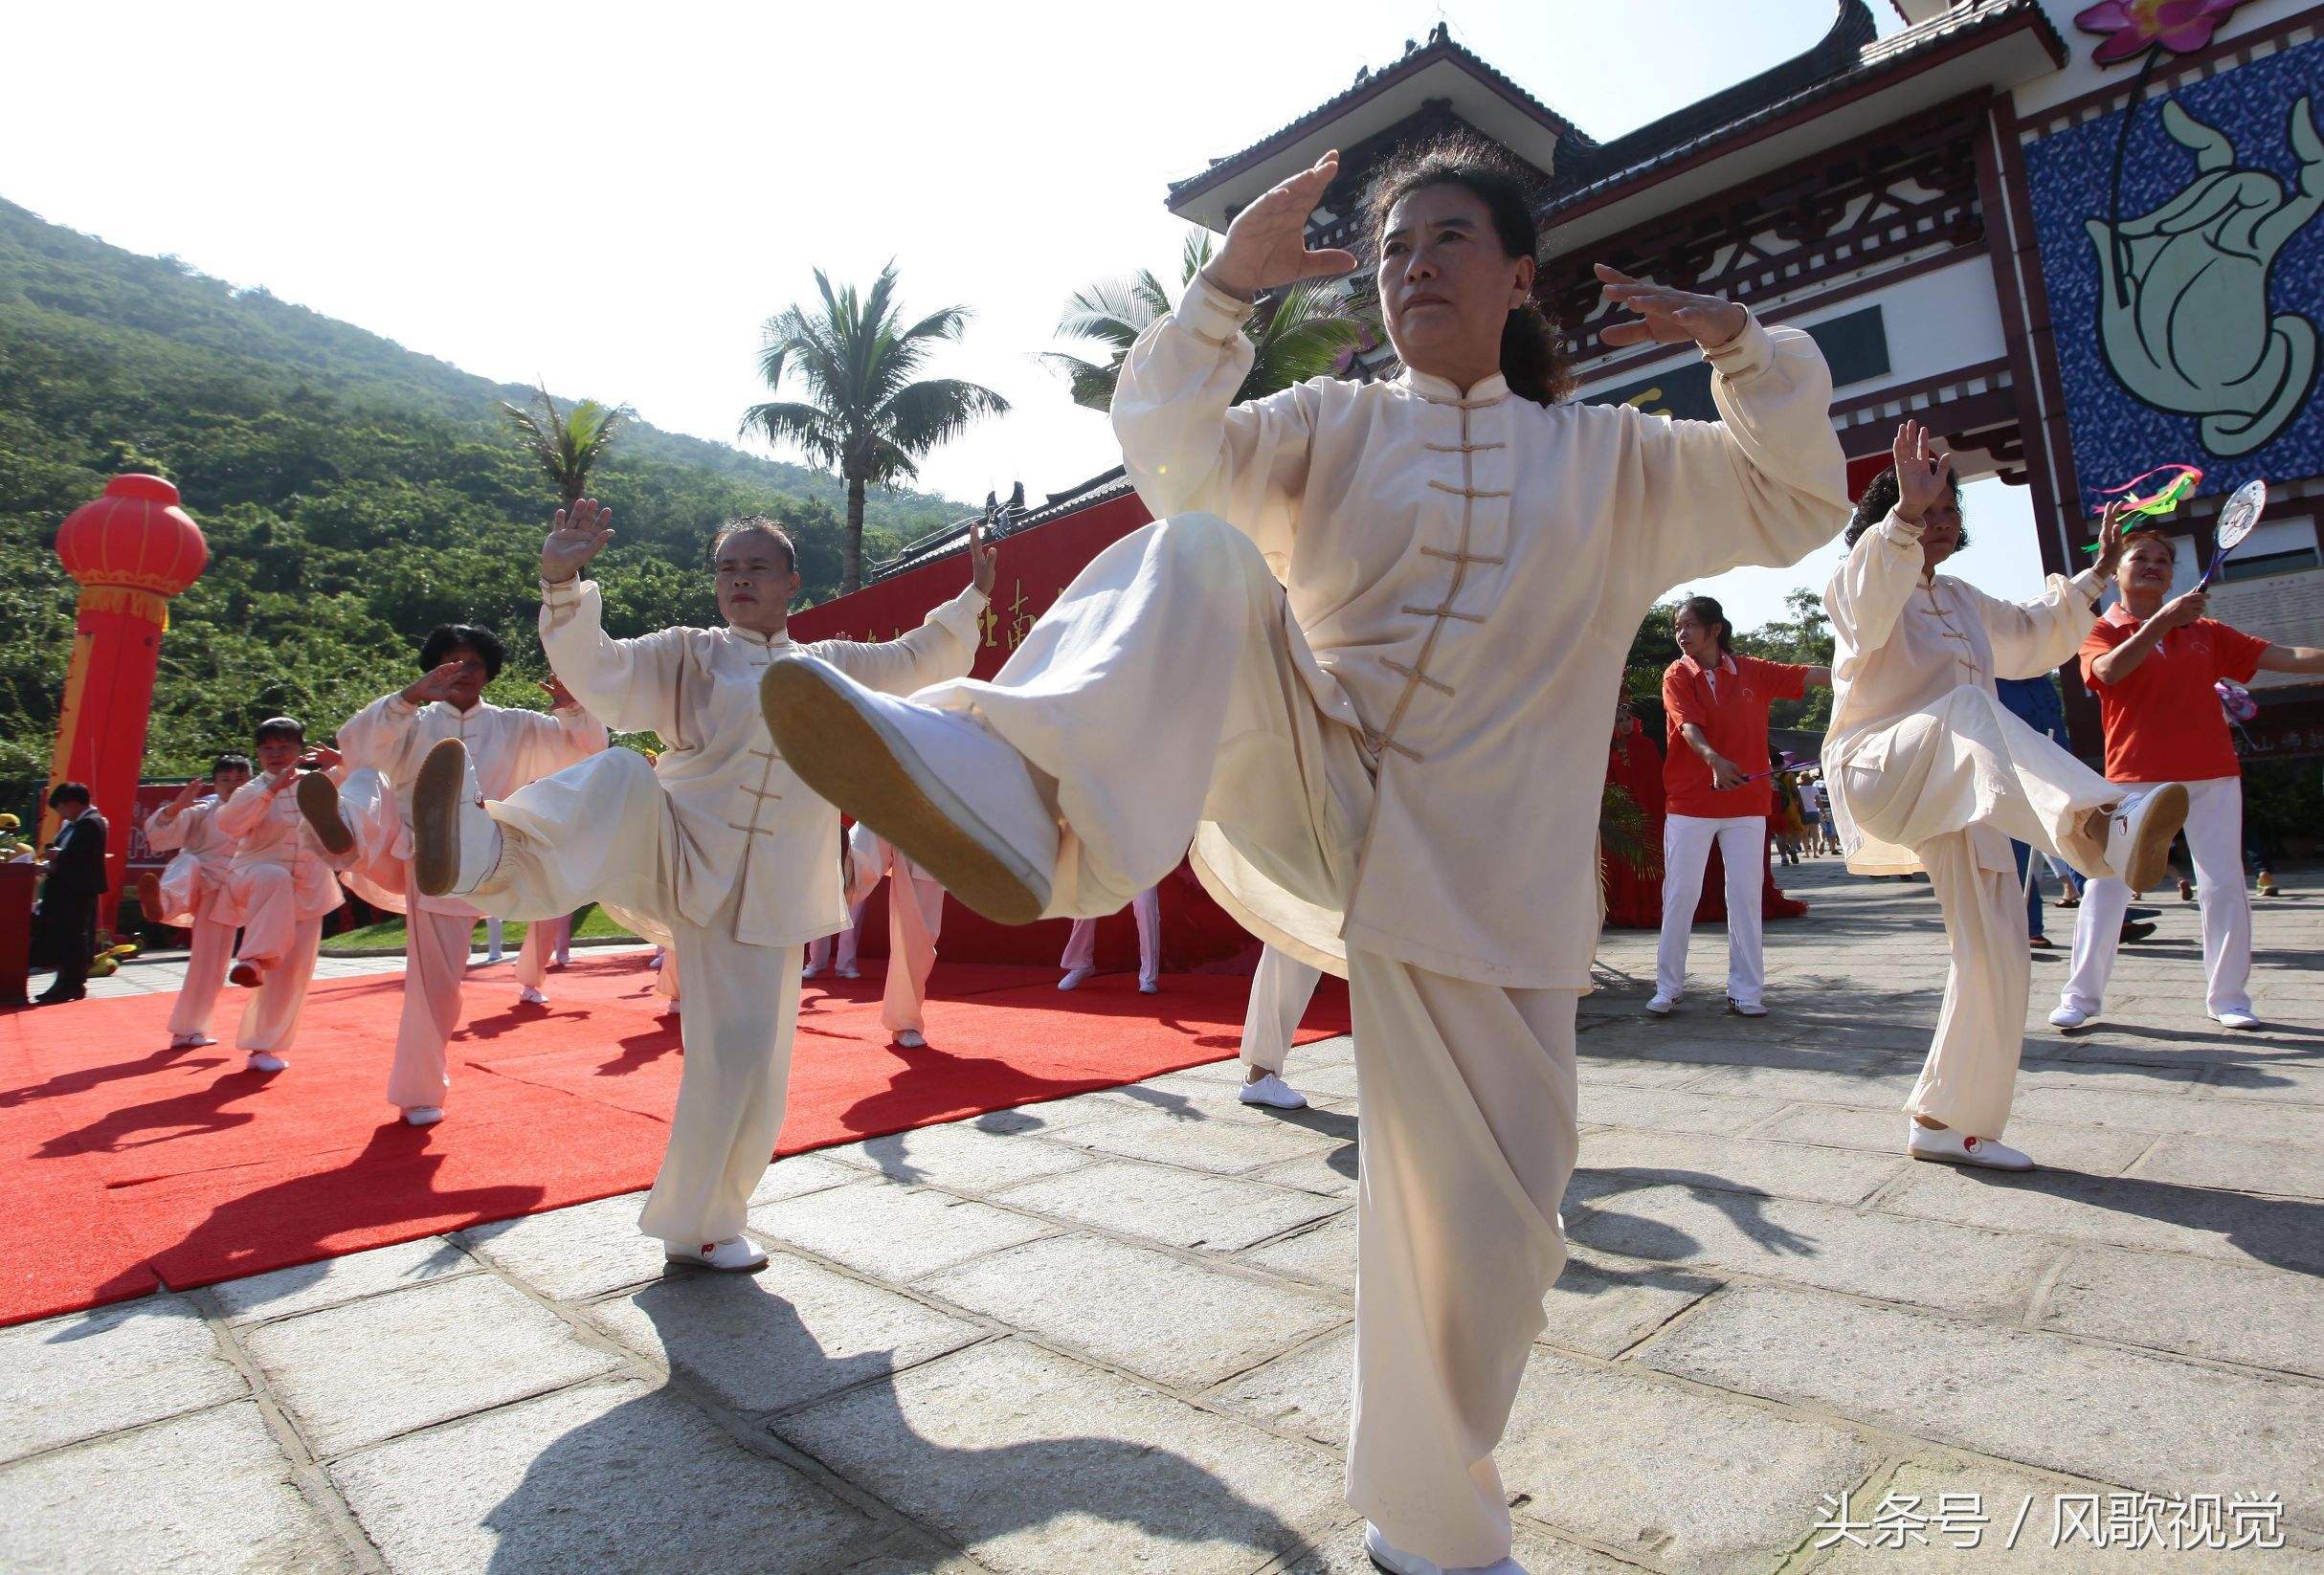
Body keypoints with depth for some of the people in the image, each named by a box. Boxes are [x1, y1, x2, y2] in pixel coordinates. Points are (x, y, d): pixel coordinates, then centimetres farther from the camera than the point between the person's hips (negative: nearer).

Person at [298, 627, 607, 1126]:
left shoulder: (516, 728, 7)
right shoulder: (416, 723, 4)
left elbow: (587, 749, -1)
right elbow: (355, 745, -14)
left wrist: (573, 708, -22)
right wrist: (412, 694, -27)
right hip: (393, 856, -1)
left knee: (437, 990, 3)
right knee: (366, 783, -30)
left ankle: (419, 1095, 21)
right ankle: (343, 837, -67)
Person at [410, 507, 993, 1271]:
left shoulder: (832, 668, 15)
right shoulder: (687, 655, 7)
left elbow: (922, 661, 23)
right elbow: (598, 676, -9)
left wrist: (972, 595, 17)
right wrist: (563, 586, -23)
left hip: (761, 900, 2)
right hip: (672, 862, -2)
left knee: (746, 1065, 2)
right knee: (621, 779, -34)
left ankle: (701, 1225, 23)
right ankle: (485, 855, -63)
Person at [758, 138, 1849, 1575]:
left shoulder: (1609, 459, 16)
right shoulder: (1333, 427, 13)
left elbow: (1800, 505, 12)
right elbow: (1176, 453, -1)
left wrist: (1743, 348, 0)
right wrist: (1227, 290, -12)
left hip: (1479, 879, 1)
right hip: (1301, 812, 0)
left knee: (1484, 1229, 3)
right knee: (1197, 559, -24)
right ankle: (1021, 803, -51)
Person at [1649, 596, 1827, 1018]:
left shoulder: (1752, 672, 6)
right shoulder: (1677, 676, -2)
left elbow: (1807, 674, 3)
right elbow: (1688, 726, -16)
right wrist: (1714, 759, -35)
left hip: (1747, 800, 2)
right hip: (1689, 801, -2)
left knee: (1746, 895, 4)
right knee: (1680, 894, 0)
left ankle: (1746, 990, 11)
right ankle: (1668, 987, 9)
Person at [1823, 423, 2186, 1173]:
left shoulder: (1963, 602, 27)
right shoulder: (1860, 583, 3)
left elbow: (2036, 637, 45)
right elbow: (1870, 611, -24)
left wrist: (2097, 573, 39)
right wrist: (1905, 510, -37)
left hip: (1961, 799, 8)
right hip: (1877, 774, -7)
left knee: (1997, 951, -2)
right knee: (1968, 707, -39)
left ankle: (1944, 1121, 8)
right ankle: (2097, 825, -67)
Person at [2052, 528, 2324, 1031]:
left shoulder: (2204, 631, 15)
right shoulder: (2101, 631, 4)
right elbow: (2109, 671, -17)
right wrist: (2163, 620, -24)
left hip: (2213, 775, 4)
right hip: (2134, 776, -4)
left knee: (2226, 887, 3)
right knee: (2105, 886, -6)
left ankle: (2227, 997, 15)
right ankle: (2082, 996, 0)